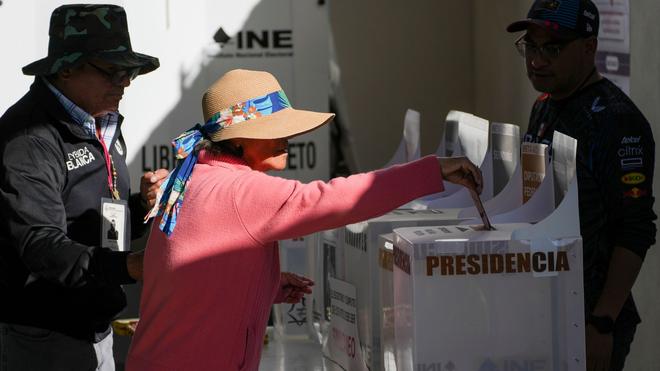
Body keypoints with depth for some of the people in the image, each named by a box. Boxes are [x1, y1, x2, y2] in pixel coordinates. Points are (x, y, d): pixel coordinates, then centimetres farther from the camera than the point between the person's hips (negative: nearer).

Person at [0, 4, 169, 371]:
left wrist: (142, 205, 0)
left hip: (94, 332, 9)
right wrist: (128, 267, -40)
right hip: (41, 338, -9)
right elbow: (42, 246, -29)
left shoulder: (102, 127, 14)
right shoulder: (29, 139, -18)